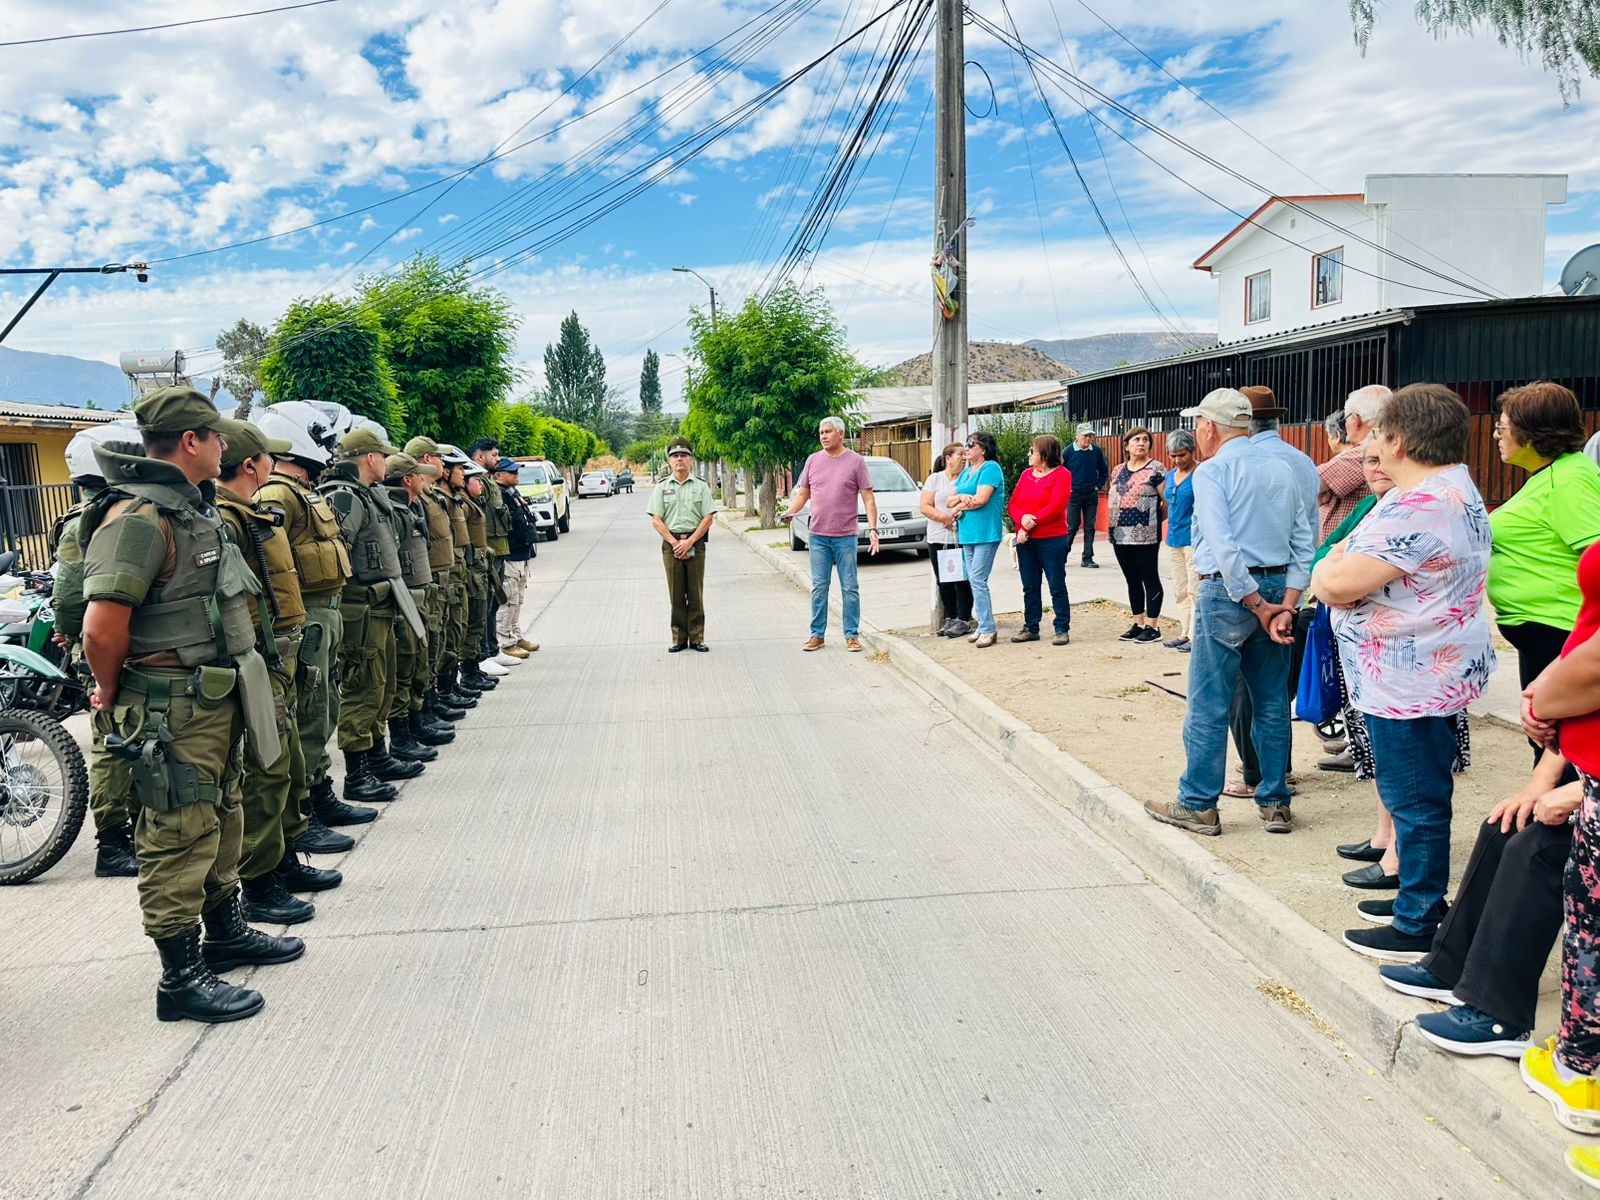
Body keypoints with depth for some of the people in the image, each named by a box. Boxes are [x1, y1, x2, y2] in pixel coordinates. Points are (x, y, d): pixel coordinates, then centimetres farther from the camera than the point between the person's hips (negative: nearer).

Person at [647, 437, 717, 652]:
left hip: (695, 543, -1)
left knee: (696, 593, 1)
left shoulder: (701, 486, 6)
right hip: (671, 543, 1)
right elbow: (656, 520, 1)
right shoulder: (662, 487, 7)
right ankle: (679, 638, 8)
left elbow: (708, 518, -1)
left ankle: (697, 638, 6)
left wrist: (689, 542, -11)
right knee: (676, 594, 3)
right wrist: (675, 542, -10)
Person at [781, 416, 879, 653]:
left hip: (845, 536, -3)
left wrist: (872, 529, -12)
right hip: (818, 536, 3)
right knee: (819, 588, 7)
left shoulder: (855, 461, -2)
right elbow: (802, 494, 13)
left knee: (850, 588, 3)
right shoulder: (813, 460, 7)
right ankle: (817, 634, 15)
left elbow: (868, 499, -3)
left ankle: (851, 635, 10)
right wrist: (788, 513, -5)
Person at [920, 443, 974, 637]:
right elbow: (925, 507, 0)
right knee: (944, 582, 7)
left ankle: (963, 620, 0)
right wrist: (945, 517, -14)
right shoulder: (934, 479, 7)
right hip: (938, 539, 2)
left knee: (962, 580, -6)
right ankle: (950, 618, 18)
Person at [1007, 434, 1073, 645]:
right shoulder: (1026, 474, 13)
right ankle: (1031, 628, 20)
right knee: (1029, 587, 11)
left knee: (1057, 586, 0)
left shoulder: (1061, 474, -5)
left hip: (1051, 540, -6)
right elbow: (1012, 504, 6)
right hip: (1025, 540, 6)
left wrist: (1032, 522, -15)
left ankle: (1062, 629, 7)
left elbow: (1056, 507, -16)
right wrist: (1022, 519, -15)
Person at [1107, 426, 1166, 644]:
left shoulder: (1155, 469, -5)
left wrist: (1152, 519, 0)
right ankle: (1138, 624, 20)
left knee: (1150, 579, 0)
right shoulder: (1118, 470, 13)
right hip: (1121, 535, 6)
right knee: (1132, 580, 12)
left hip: (1145, 535, -6)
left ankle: (1152, 626, 6)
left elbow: (1168, 501, -8)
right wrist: (1112, 526, 10)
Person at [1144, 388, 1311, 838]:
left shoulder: (1212, 471, -8)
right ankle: (1275, 804, 19)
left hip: (1228, 591, -6)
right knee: (1272, 703, 13)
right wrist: (1285, 605, 0)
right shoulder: (1283, 469, 11)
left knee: (1208, 707, 2)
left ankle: (1197, 805, 9)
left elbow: (1223, 547, -17)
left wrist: (1257, 606, -12)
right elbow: (1304, 541, 6)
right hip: (1278, 589, 7)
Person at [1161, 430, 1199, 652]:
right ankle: (1184, 633, 21)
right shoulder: (1169, 476, 13)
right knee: (1181, 591, 13)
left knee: (1194, 590, -4)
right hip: (1173, 540, 8)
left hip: (1193, 539, -7)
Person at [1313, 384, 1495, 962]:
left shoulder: (1417, 509, -24)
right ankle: (1422, 897, 34)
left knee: (1416, 802, 0)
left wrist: (1330, 568, -4)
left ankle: (1418, 927, 11)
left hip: (1411, 681, -11)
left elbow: (1336, 584, -25)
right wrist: (1346, 571, -2)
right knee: (1419, 797, 20)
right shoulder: (1458, 489, 14)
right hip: (1437, 672, 11)